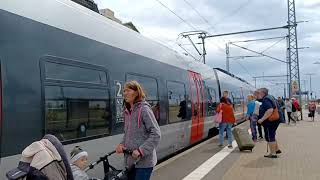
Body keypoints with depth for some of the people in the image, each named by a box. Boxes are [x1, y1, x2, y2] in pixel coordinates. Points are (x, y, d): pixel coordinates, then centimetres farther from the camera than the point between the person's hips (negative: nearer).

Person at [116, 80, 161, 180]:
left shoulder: (144, 109, -14)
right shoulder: (127, 111, 9)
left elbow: (156, 134, -17)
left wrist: (141, 151, -21)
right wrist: (122, 144, 0)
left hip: (143, 161, -7)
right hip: (130, 160, 7)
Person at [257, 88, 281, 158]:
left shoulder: (266, 100, -20)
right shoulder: (270, 97, 13)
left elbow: (270, 110, -33)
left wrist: (262, 119, -30)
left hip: (270, 121, -11)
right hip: (275, 120, 11)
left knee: (269, 137, -1)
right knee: (272, 136, 23)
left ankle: (273, 154, 6)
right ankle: (277, 149, 34)